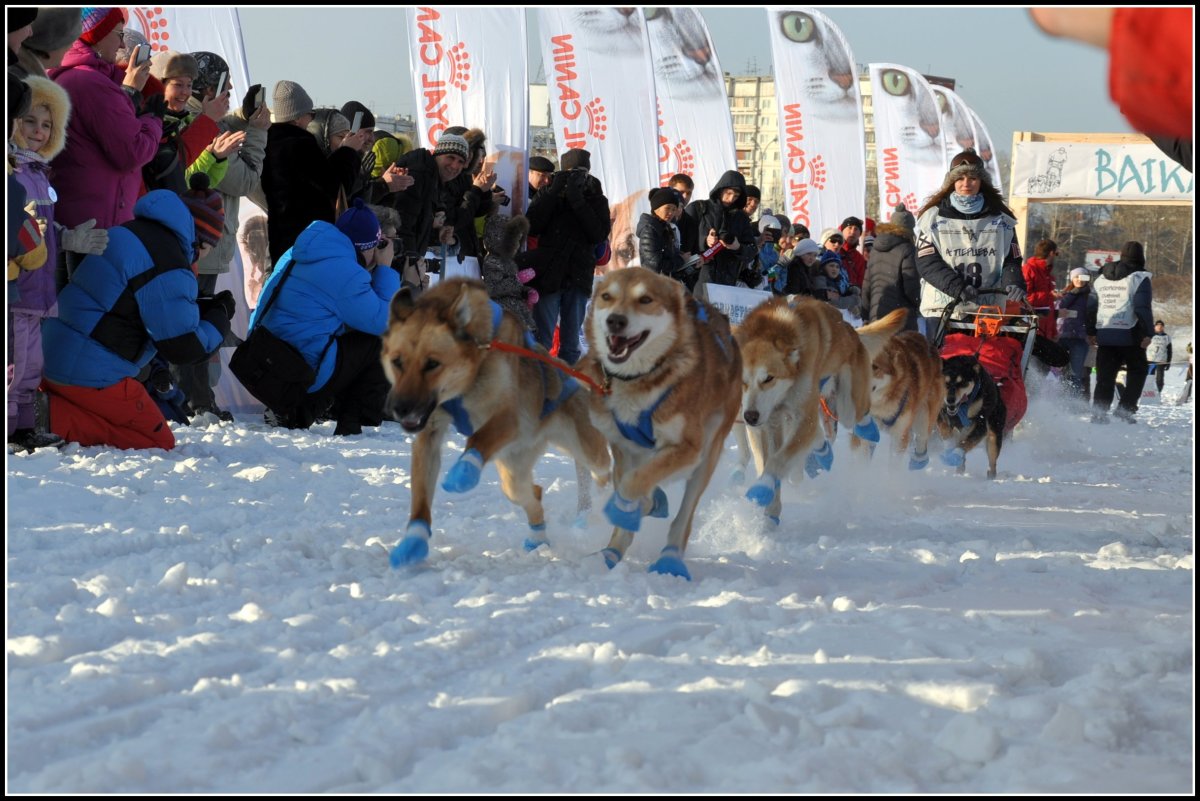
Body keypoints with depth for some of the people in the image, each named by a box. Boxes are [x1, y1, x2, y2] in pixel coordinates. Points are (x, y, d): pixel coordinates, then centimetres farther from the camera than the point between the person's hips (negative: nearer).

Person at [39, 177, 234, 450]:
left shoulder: (126, 233, 14)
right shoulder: (169, 272, -16)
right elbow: (183, 348, -12)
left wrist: (204, 309, 16)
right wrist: (219, 317, 4)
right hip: (92, 377, -9)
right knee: (159, 442, 1)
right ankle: (53, 419, -15)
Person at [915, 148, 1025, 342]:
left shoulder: (1000, 219, 10)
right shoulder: (933, 217, 4)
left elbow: (1011, 260, 8)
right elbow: (926, 263, -4)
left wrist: (1013, 284, -16)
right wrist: (958, 287, -20)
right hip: (942, 309, -1)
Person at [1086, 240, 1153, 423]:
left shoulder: (1101, 278, 15)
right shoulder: (1139, 278, -4)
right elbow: (1143, 307, -12)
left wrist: (1092, 331, 22)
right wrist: (1147, 332, -10)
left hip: (1104, 334, 5)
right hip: (1129, 335, -5)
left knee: (1105, 376, 7)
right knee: (1137, 372, 9)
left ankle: (1099, 412, -2)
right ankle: (1125, 408, -4)